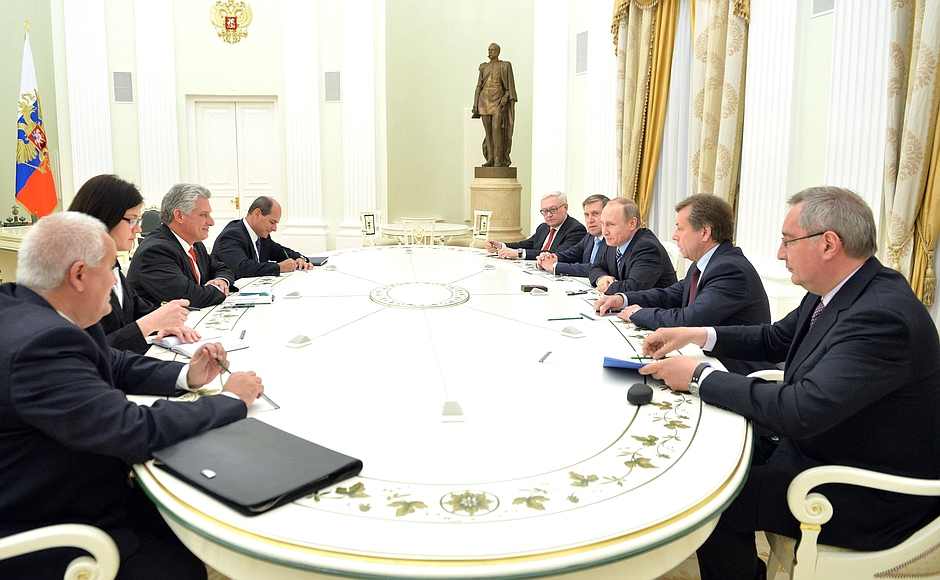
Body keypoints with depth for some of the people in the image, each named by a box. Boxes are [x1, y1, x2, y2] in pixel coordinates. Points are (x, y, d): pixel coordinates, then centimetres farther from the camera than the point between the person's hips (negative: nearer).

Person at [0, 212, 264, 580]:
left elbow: (112, 365, 11)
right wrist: (232, 401, -19)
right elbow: (137, 431, -32)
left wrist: (186, 375, -4)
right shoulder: (40, 342, -32)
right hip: (47, 540, -9)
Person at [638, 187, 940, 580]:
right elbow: (775, 339, 13)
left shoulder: (881, 316, -30)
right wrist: (699, 336, 0)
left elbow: (801, 410, -35)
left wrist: (699, 376, -25)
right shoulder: (838, 291, -1)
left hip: (871, 497, -9)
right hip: (823, 444, 9)